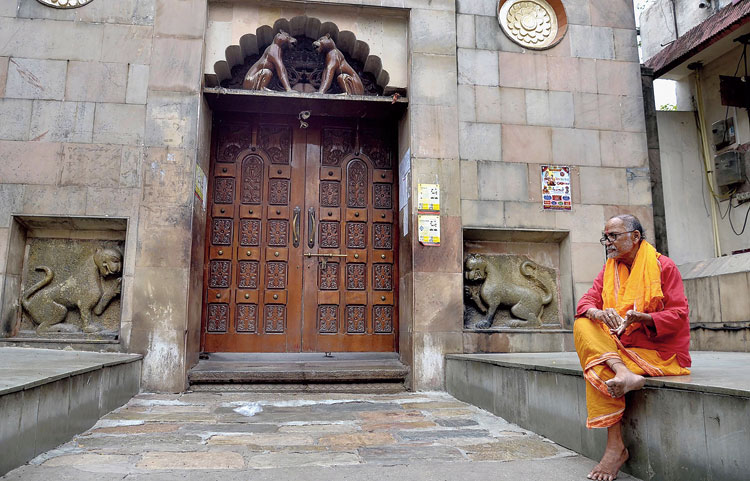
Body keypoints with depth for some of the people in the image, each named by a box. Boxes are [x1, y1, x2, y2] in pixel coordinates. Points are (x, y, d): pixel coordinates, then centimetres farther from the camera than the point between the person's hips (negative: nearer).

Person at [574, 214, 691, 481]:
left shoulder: (663, 265, -3)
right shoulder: (609, 269, 12)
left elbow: (678, 314, -9)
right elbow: (586, 302, -1)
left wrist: (642, 317, -27)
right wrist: (598, 313, -25)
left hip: (659, 351, -5)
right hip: (618, 346, 5)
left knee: (600, 369, -27)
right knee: (582, 326, -21)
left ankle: (616, 448, -19)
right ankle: (624, 373, -40)